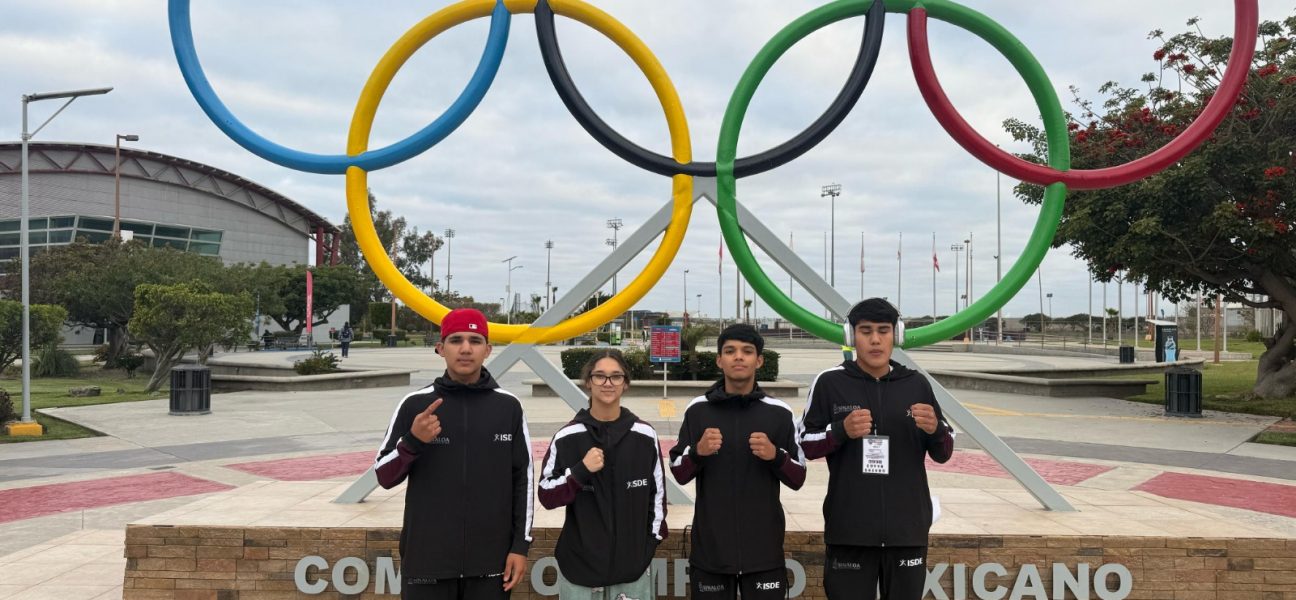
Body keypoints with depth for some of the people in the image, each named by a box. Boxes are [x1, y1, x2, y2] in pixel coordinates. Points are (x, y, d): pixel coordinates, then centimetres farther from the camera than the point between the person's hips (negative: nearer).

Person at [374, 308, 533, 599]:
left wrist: (521, 545, 2)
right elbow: (384, 477, 2)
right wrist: (412, 441, -15)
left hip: (491, 562, 1)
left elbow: (523, 479, 6)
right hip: (426, 561, -1)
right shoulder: (415, 404, -1)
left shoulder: (508, 406, 2)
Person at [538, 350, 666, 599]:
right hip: (580, 564, -1)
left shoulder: (645, 435, -1)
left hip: (633, 563, 1)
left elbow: (657, 490, 9)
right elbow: (547, 496, -2)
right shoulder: (567, 437, -5)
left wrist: (654, 538, 8)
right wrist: (582, 471, -16)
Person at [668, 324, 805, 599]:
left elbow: (798, 479, 3)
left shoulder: (780, 413, 0)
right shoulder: (698, 409, 2)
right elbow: (679, 474, 4)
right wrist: (698, 451, -16)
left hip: (764, 549, 0)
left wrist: (775, 455, -16)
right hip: (710, 548, 0)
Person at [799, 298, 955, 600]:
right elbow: (804, 445, 2)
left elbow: (943, 454, 10)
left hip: (908, 529, 2)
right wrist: (841, 431, -17)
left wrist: (935, 429, -12)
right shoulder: (829, 383, -1)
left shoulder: (917, 384, 6)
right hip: (849, 530, -2)